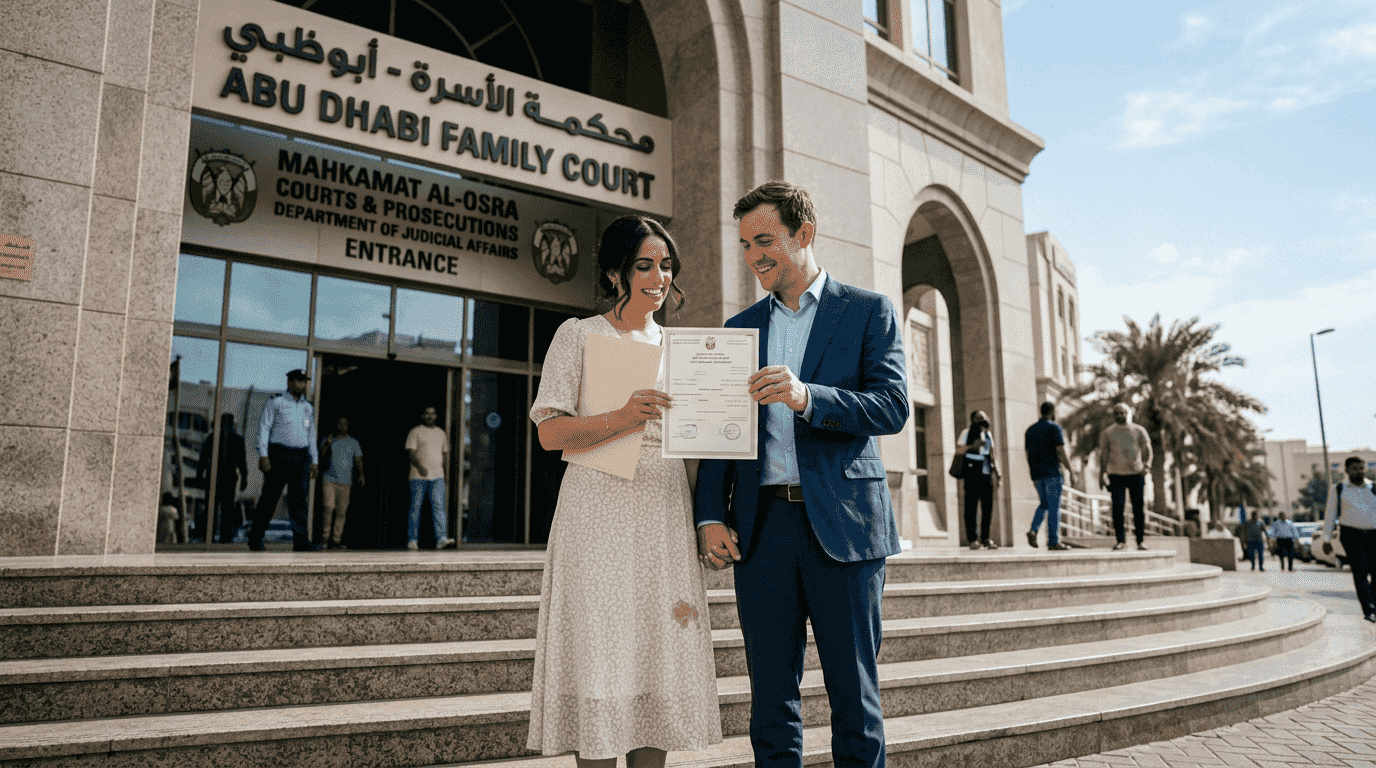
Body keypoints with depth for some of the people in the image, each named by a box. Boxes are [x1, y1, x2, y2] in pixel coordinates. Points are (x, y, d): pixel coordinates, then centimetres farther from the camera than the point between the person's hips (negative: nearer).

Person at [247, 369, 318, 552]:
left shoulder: (308, 407, 15)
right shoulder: (275, 402, 1)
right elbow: (263, 428, -5)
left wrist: (314, 461, 11)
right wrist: (263, 455, -14)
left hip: (301, 456, 4)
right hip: (278, 454, -4)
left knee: (299, 499, -3)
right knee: (269, 497, -2)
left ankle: (301, 541, -7)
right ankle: (255, 538, 12)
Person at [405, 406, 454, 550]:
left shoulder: (441, 433, 17)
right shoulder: (415, 432, 2)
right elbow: (410, 452, -8)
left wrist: (446, 473, 15)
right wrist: (419, 466, -24)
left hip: (437, 476, 3)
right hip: (418, 477, -3)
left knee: (439, 506, -9)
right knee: (415, 508, 1)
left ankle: (441, 539, -15)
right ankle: (412, 540, 9)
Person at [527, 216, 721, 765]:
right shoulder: (579, 335, 4)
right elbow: (550, 432, -6)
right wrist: (619, 419, -22)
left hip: (666, 514, 4)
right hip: (599, 509, -4)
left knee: (658, 657, 4)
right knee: (598, 655, -4)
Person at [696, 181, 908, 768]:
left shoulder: (868, 312, 4)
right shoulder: (739, 328, 16)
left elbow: (893, 407, -8)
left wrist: (807, 398, -24)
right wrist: (711, 516, 0)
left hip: (842, 523, -3)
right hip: (761, 527, 3)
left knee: (854, 696, 5)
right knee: (770, 699, 8)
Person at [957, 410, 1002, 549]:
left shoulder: (988, 434, 21)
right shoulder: (968, 432, 3)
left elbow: (992, 454, 23)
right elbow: (958, 449, -6)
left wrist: (995, 471, 14)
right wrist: (972, 446, -20)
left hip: (986, 474, 6)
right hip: (972, 474, -6)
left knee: (988, 507, 4)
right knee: (971, 507, -7)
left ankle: (986, 538, 12)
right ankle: (973, 539, -6)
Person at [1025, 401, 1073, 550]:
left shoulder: (1030, 430, 14)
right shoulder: (1054, 428, -6)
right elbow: (1061, 452, -13)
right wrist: (1070, 471, -6)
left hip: (1037, 475, 6)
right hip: (1052, 473, -6)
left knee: (1044, 504, 18)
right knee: (1054, 507, -1)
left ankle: (1033, 530, -2)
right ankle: (1053, 541, 0)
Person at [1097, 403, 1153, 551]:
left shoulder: (1139, 431, 8)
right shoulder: (1107, 433, 9)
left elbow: (1147, 450, 2)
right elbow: (1104, 455, 8)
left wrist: (1146, 464, -16)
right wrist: (1102, 474, 1)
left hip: (1136, 473, 0)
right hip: (1116, 474, 0)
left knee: (1138, 508, 0)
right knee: (1117, 508, -5)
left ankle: (1141, 540, 6)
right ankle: (1121, 540, -1)